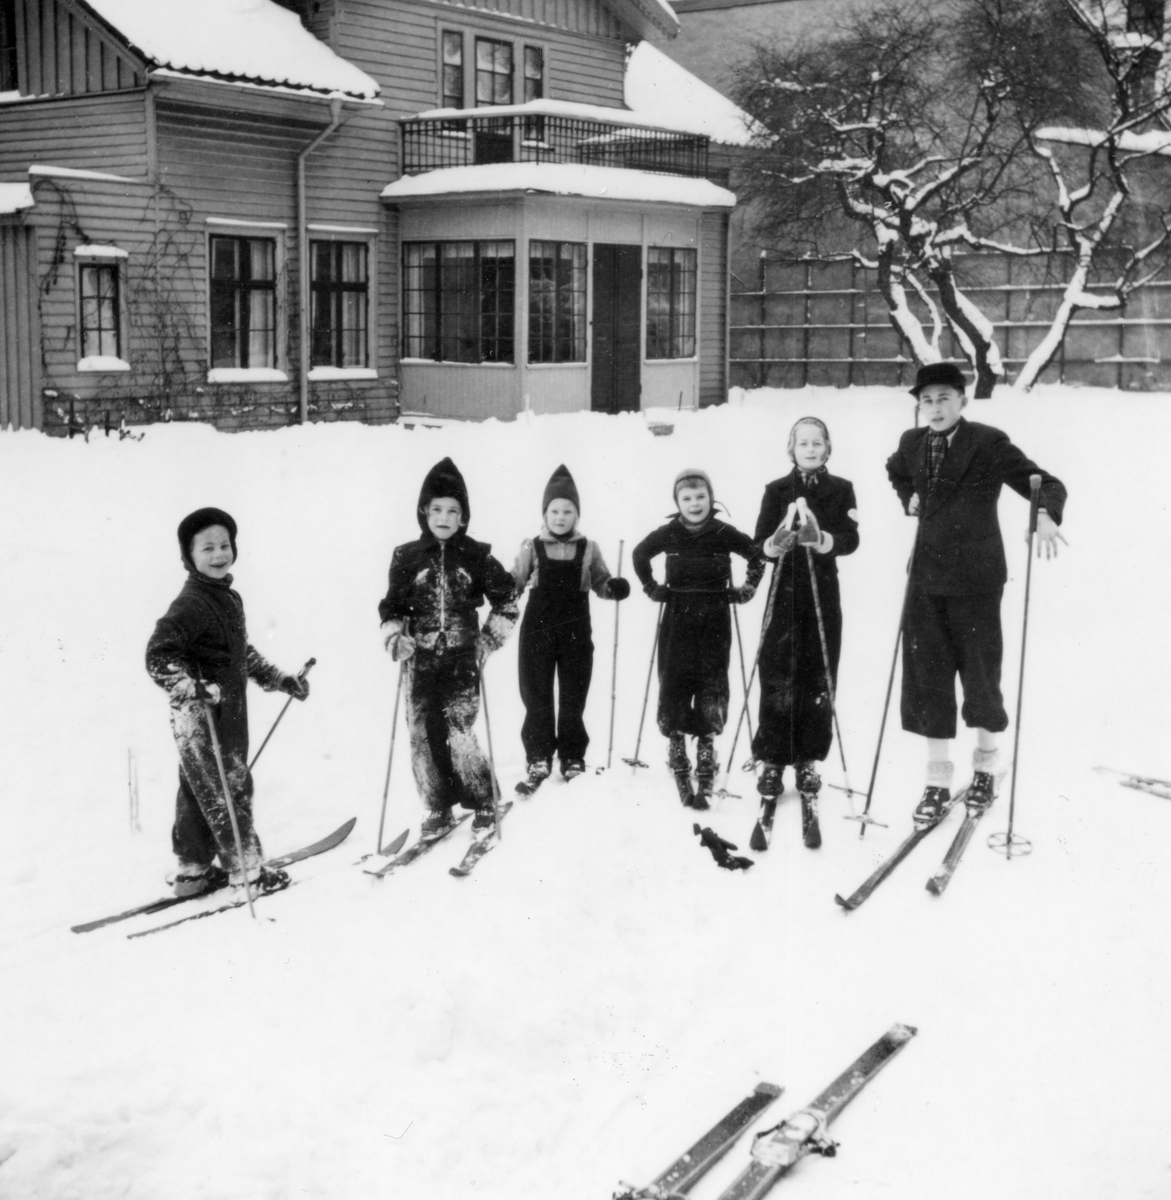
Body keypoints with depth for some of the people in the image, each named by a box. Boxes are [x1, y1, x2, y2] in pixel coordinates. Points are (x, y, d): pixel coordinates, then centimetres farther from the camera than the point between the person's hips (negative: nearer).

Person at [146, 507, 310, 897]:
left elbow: (243, 653, 24)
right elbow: (158, 658, -22)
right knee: (227, 789, -1)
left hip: (228, 714, 9)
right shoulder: (190, 604, -17)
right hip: (200, 719, -9)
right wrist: (195, 689, -31)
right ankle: (247, 869, 10)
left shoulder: (230, 598, 11)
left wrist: (280, 679, 24)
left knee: (200, 792, 16)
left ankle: (193, 871, 26)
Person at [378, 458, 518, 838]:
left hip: (462, 659, -2)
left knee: (458, 734, -12)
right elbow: (391, 606, 12)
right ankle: (439, 809, 16)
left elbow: (506, 600, 9)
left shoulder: (477, 556, 1)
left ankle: (484, 804, 6)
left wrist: (489, 639, 2)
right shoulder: (407, 557, 4)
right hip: (421, 660, 2)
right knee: (423, 735, 0)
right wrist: (394, 636, -4)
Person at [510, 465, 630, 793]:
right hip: (537, 631, 0)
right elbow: (513, 584, 6)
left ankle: (572, 760, 20)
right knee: (537, 698, 4)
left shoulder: (588, 549, 3)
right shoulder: (531, 548, 2)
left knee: (573, 699, 8)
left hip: (576, 633, 0)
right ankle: (538, 761, 13)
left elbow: (601, 583, 9)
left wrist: (615, 587, -12)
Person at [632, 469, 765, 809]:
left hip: (714, 619, -1)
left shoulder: (725, 534, -5)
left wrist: (746, 590, 3)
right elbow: (639, 555, 15)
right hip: (677, 620, 1)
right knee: (674, 685, 0)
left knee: (712, 688, -2)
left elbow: (758, 556, 9)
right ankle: (677, 747, 10)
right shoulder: (667, 534, -3)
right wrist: (652, 588, 8)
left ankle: (706, 748, 4)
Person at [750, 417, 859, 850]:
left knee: (819, 685, 3)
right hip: (785, 595, -1)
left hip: (824, 595, 1)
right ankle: (771, 769, -3)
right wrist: (777, 542, -27)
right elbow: (760, 543, -4)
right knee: (777, 684, -7)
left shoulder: (841, 490, 5)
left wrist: (821, 539, -27)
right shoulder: (777, 490, 4)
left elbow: (851, 540, -7)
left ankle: (808, 769, 14)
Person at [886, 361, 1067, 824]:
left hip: (975, 577, -4)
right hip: (927, 577, 4)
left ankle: (985, 767, 30)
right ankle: (937, 782, 13)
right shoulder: (912, 443, 7)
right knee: (927, 676, 3)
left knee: (980, 672, 7)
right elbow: (896, 470, 32)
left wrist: (1045, 514, -32)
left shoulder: (988, 443, -10)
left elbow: (1047, 483, -12)